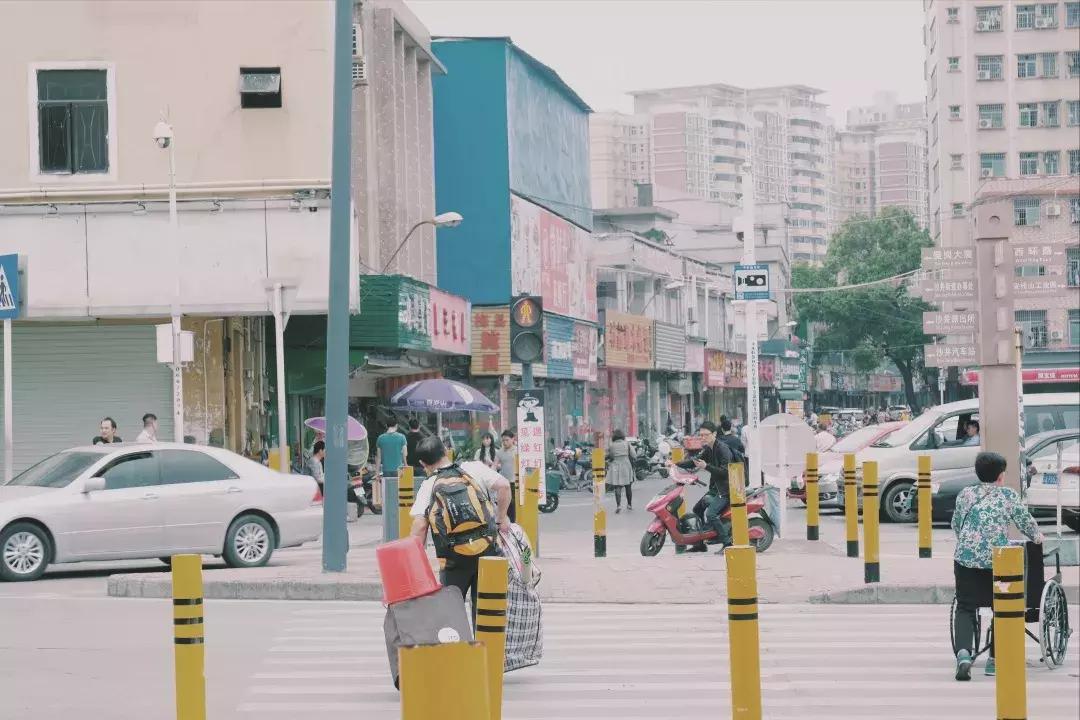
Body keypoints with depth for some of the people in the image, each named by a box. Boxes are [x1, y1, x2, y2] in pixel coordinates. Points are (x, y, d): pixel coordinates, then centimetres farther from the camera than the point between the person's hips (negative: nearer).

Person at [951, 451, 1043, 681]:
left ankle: (963, 652, -18)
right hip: (997, 559, -1)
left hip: (966, 557, 1)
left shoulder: (965, 494, 14)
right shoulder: (1009, 496, 7)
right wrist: (1037, 537, 36)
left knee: (965, 608, 4)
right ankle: (994, 660, 16)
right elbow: (1027, 523, 15)